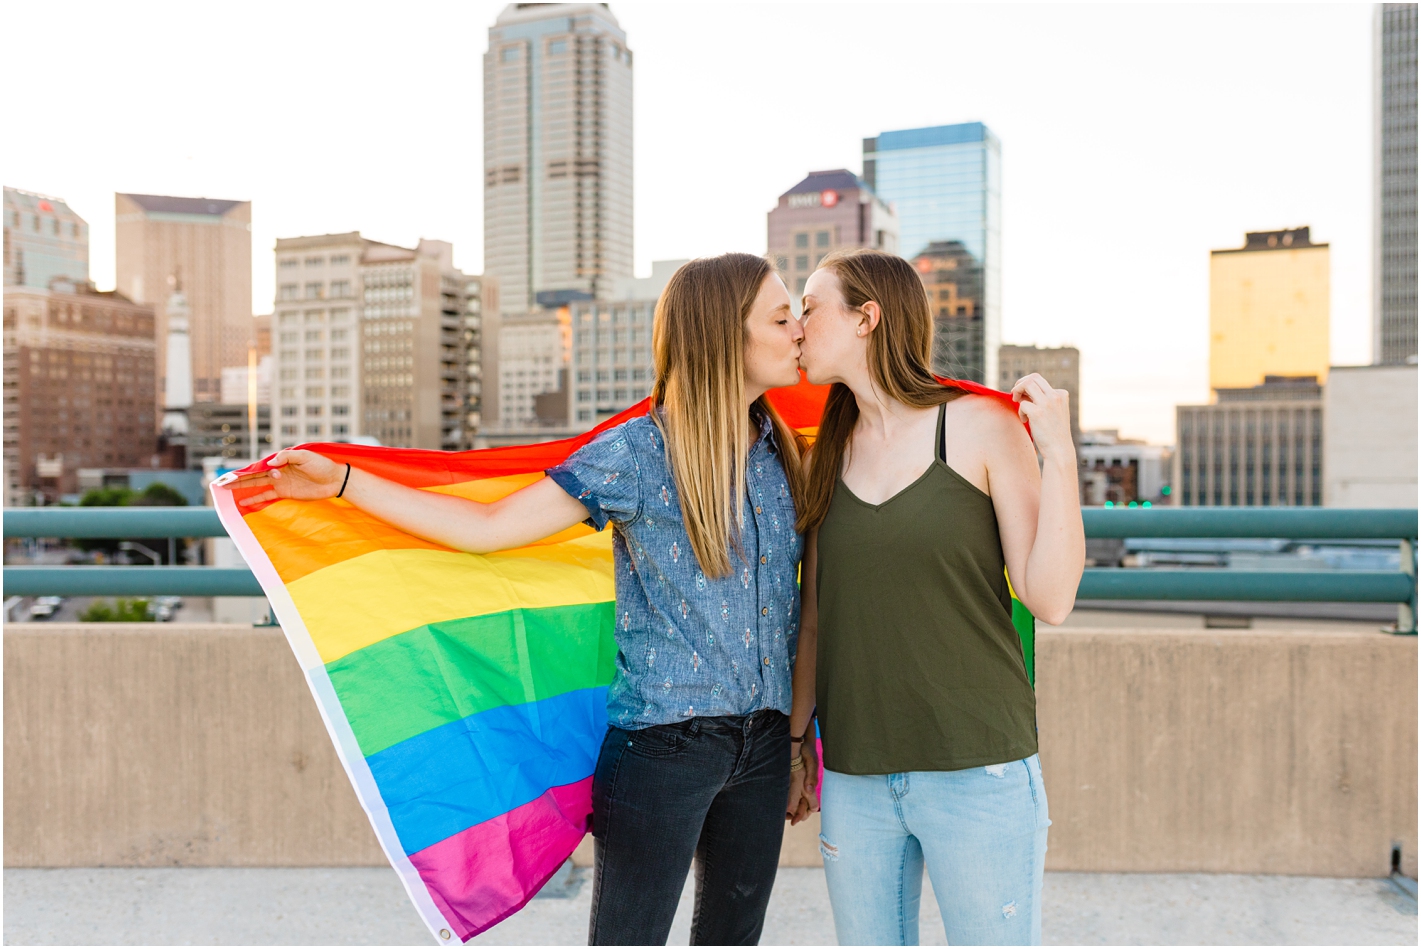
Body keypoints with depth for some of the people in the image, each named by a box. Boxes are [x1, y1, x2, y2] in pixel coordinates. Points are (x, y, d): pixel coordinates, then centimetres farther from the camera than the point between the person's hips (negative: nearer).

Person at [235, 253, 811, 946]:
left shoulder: (784, 450, 6)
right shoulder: (637, 454, -11)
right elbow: (488, 528, -12)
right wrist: (341, 480, -14)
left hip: (764, 739, 6)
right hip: (662, 738, -6)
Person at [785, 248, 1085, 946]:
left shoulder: (981, 425, -4)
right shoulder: (825, 456, 8)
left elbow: (1050, 600, -8)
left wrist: (1058, 453, -13)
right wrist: (797, 742, 13)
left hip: (978, 772, -4)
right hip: (854, 777, 4)